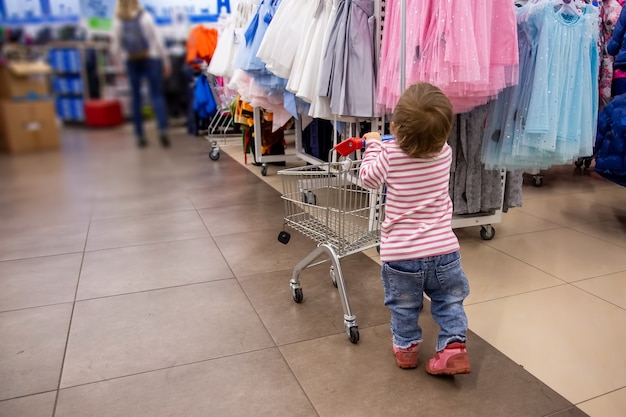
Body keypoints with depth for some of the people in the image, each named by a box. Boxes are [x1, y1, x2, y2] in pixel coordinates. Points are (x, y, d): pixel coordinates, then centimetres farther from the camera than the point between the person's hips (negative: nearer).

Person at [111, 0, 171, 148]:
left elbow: (115, 48, 0)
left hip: (132, 62, 2)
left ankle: (140, 136, 8)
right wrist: (165, 61, -3)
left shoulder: (118, 21, 0)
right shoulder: (145, 17, -6)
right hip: (150, 59, -2)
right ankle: (162, 129, -21)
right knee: (156, 95, -1)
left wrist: (123, 60, 13)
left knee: (135, 97, 8)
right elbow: (157, 41, -8)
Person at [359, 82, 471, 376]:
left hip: (400, 254, -1)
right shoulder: (445, 153, -5)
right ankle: (453, 346, 14)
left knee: (404, 305, 20)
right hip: (444, 249, 2)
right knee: (450, 300, 21)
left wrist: (373, 145, 12)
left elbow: (369, 179, 1)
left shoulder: (389, 154, -15)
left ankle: (406, 347, 35)